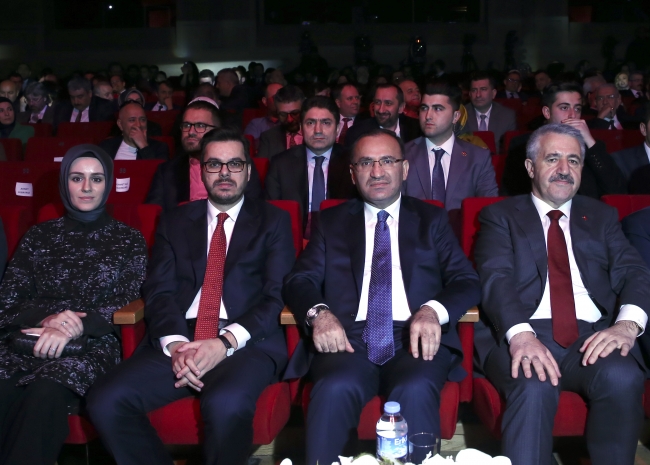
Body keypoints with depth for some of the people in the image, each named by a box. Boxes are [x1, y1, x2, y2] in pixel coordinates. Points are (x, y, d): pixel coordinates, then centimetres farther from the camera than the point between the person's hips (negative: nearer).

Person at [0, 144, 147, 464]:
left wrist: (77, 326, -16)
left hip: (90, 346, -2)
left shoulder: (129, 241, 13)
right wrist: (45, 317, -10)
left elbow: (128, 303, 2)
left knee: (45, 394, -35)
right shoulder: (39, 236, 19)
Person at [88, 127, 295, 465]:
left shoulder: (273, 221, 13)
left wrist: (225, 343, -16)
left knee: (226, 405, -36)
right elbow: (159, 291, 8)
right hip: (178, 339, 3)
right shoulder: (175, 223, 20)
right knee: (105, 402, -22)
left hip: (247, 340, -3)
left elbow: (277, 295, 1)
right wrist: (175, 344, -13)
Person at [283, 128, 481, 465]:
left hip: (415, 337, 0)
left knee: (416, 390, -34)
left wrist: (433, 310, -14)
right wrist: (319, 312, -14)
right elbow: (299, 281, 10)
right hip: (348, 337, 0)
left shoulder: (431, 219, 18)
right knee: (335, 388, -33)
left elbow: (466, 282, 9)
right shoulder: (332, 221, 20)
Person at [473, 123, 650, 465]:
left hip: (593, 335, 3)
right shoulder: (500, 216, 13)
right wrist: (520, 334, -26)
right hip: (523, 335, -2)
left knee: (622, 378, -30)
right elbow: (496, 279, -4)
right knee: (534, 387, -35)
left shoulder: (602, 216, 22)